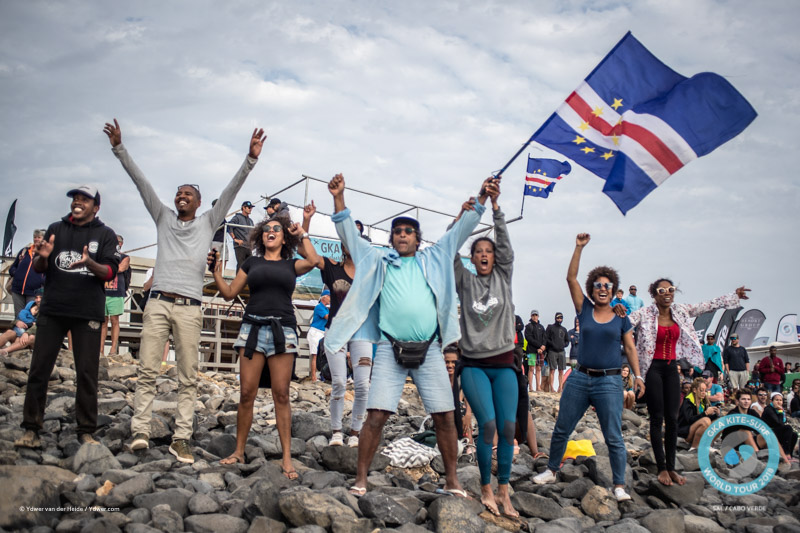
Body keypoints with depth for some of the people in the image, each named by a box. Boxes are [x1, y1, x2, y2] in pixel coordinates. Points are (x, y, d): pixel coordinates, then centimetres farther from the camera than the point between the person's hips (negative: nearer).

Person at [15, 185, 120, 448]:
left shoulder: (105, 235, 6)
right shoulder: (56, 229, 14)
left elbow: (110, 272, -4)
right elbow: (38, 268, 12)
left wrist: (89, 263, -24)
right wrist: (42, 256, -12)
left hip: (87, 314, -2)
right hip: (52, 310, 2)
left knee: (87, 373, 0)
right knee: (39, 369, 2)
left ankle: (86, 431, 8)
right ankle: (31, 429, 11)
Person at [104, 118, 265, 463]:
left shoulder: (208, 223, 14)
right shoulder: (163, 218, 18)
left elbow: (231, 190, 6)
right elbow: (140, 182, 12)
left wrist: (251, 159, -3)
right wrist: (119, 148, 6)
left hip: (189, 307, -1)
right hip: (158, 302, 1)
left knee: (188, 377, -1)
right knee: (147, 369, -3)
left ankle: (181, 438, 2)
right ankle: (140, 431, 0)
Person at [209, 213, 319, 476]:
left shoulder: (291, 264, 13)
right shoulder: (252, 262, 17)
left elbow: (313, 261, -9)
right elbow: (229, 293, 16)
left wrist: (302, 234, 4)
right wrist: (216, 271, 4)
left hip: (282, 330, -1)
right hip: (253, 328, 1)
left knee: (281, 395, -3)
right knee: (247, 393, -2)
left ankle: (287, 458, 0)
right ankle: (239, 451, 12)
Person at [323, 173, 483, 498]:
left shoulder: (434, 259, 16)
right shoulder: (379, 260, 14)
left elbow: (462, 229, 17)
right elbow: (349, 234, 13)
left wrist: (481, 200, 11)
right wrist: (339, 197, 5)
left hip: (429, 350, 1)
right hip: (390, 350, -1)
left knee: (445, 417, 2)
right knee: (376, 416, -7)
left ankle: (452, 481, 17)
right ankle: (360, 480, 6)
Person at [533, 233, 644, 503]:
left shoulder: (621, 318, 5)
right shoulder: (584, 309, 5)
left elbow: (630, 348, 8)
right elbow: (571, 278, -1)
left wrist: (638, 375, -3)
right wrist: (579, 248, -5)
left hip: (609, 382, -1)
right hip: (579, 378, 2)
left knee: (613, 437, -1)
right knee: (562, 429, 10)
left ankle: (619, 485, 11)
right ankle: (552, 470, 27)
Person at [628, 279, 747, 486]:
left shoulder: (681, 311, 5)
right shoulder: (646, 314, -9)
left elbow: (708, 305, 10)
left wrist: (734, 296, 13)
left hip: (672, 369, 5)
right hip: (653, 368, -5)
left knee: (672, 419, 6)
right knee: (657, 418, -1)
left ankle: (671, 467, 14)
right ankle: (662, 468, 5)